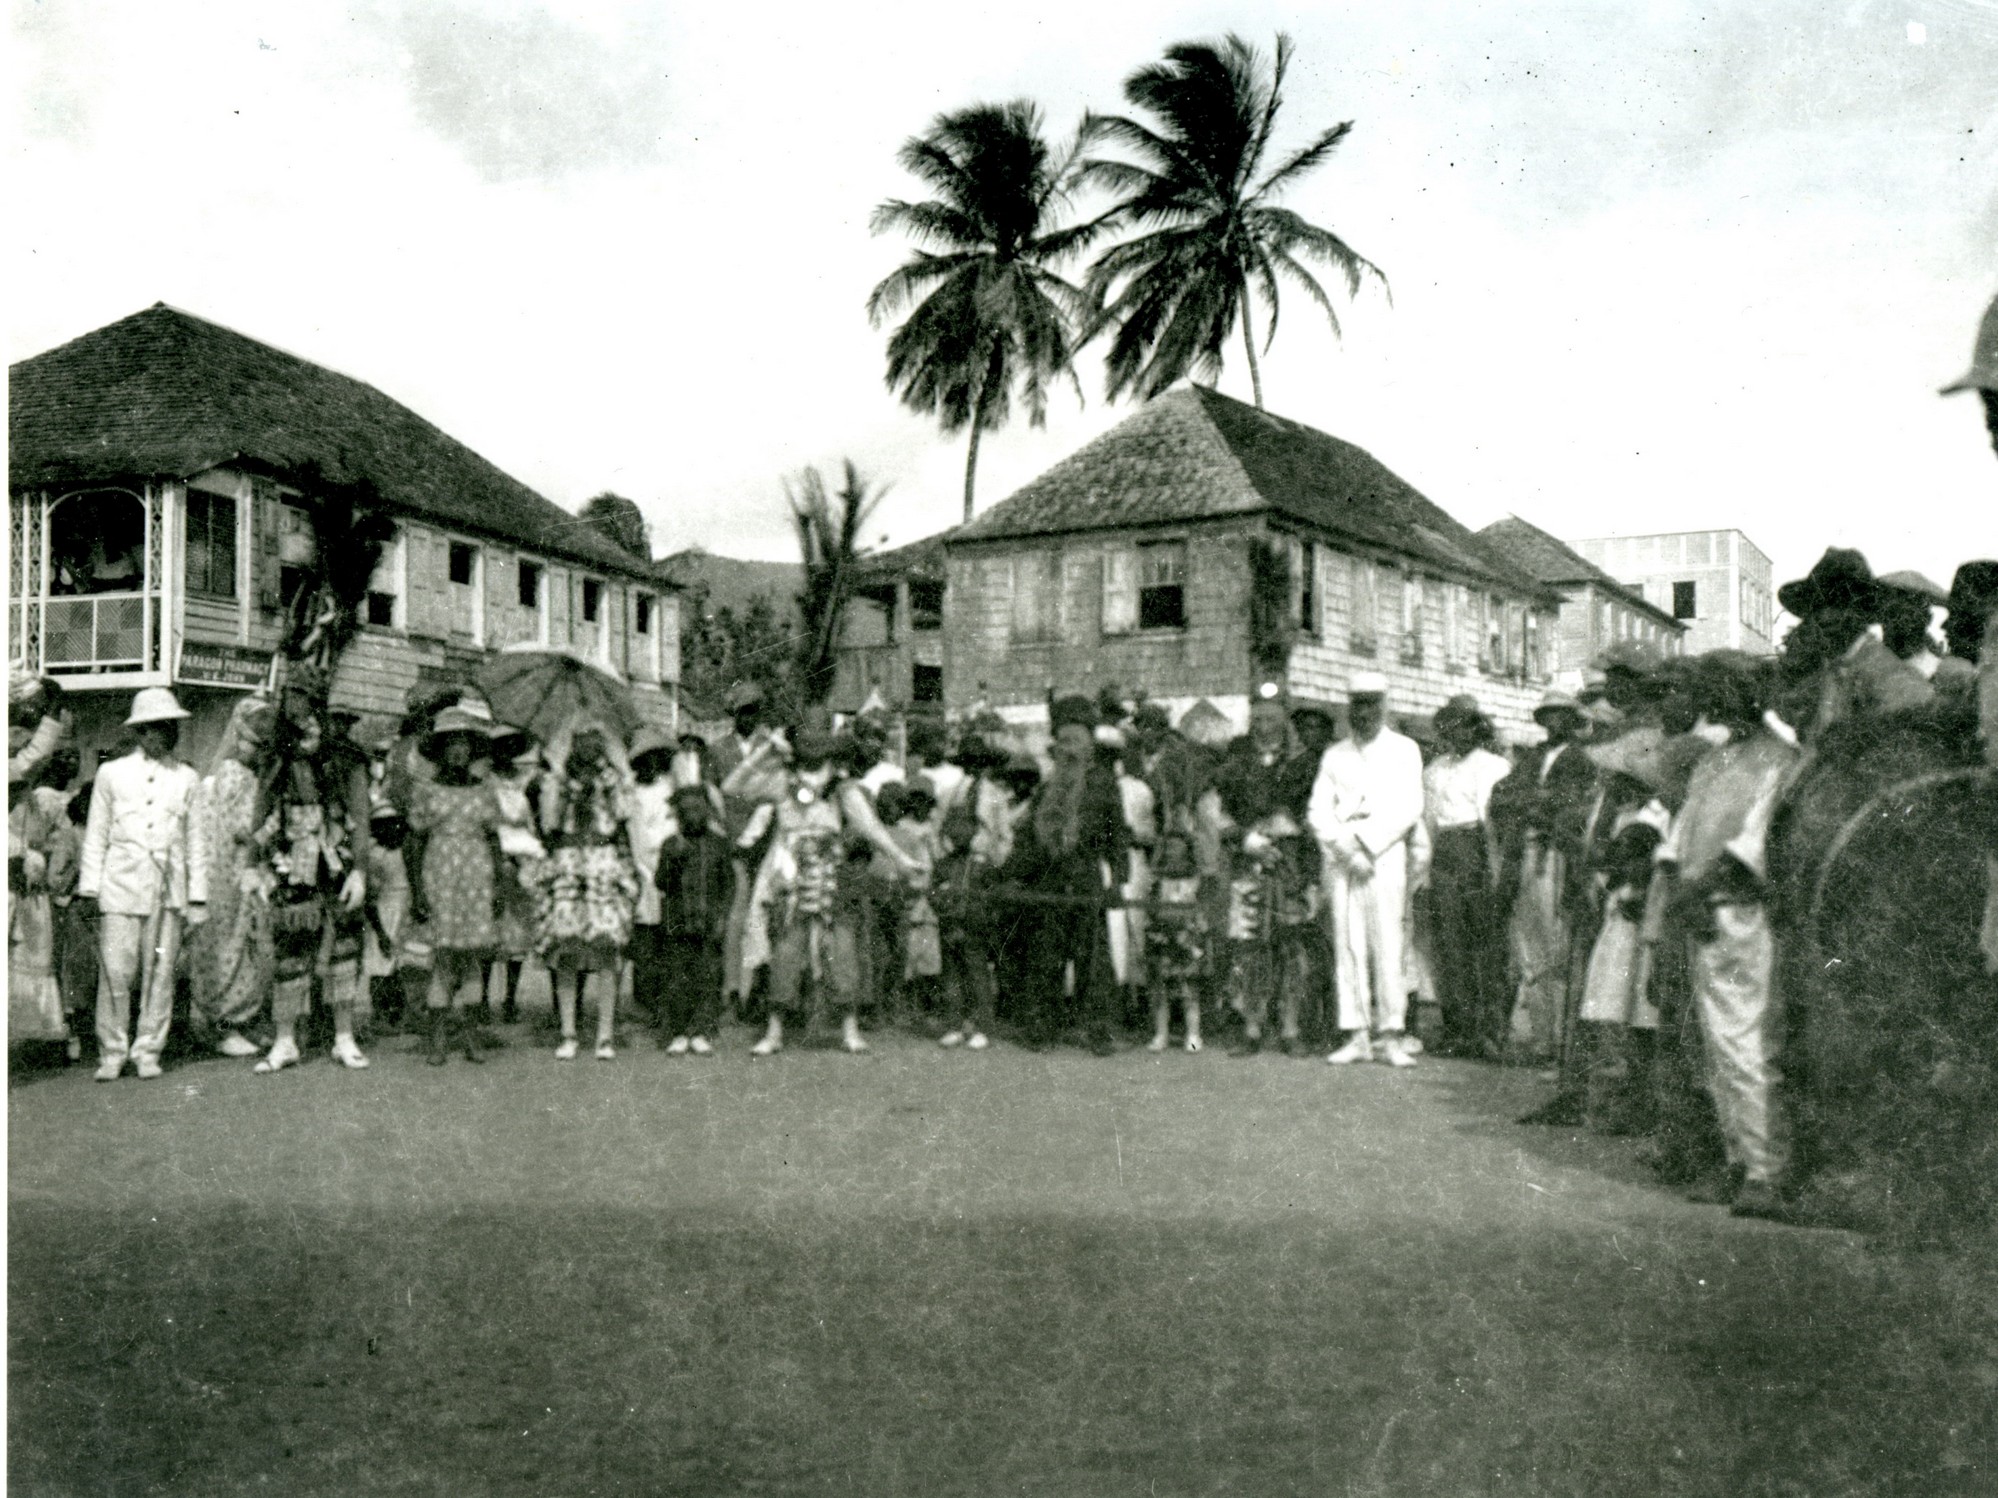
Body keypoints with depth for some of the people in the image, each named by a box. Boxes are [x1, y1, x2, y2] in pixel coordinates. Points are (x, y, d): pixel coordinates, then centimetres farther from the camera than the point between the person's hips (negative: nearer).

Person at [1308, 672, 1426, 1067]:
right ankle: (1356, 1036, 0)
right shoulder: (1334, 755, 19)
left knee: (1387, 944, -9)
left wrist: (1366, 842, -9)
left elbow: (1408, 808, 0)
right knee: (1346, 945, -2)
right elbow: (1318, 811, 9)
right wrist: (1345, 847, -8)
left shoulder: (1404, 750, 11)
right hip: (1340, 857, 3)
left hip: (1385, 855, -3)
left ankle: (1392, 1035, -6)